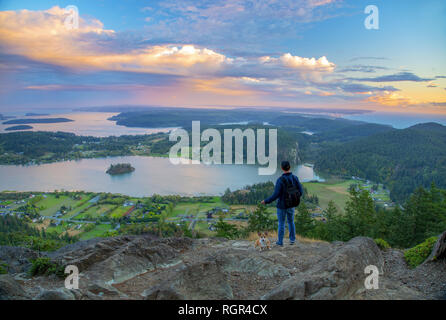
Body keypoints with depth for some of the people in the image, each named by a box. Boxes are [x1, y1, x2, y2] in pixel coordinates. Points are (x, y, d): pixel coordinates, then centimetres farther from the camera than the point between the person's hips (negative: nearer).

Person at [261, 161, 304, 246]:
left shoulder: (280, 180, -24)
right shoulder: (295, 178, -10)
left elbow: (276, 195, -24)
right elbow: (300, 192, -5)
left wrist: (266, 201, -10)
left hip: (281, 205, -4)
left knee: (281, 224, 14)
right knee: (291, 222, 25)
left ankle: (280, 241, 26)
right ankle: (292, 239, 33)